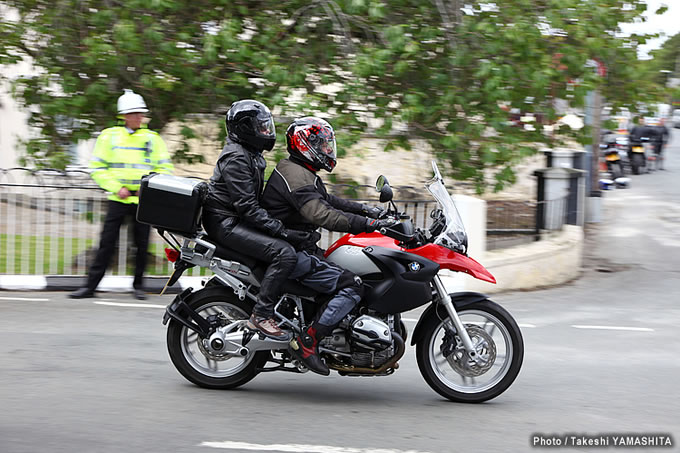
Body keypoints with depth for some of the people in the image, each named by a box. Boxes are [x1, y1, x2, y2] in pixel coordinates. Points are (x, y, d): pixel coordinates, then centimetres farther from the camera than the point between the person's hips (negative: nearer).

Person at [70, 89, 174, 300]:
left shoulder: (153, 138, 9)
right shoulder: (109, 136, 5)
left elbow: (165, 168, 10)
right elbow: (98, 168, 4)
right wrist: (116, 187, -8)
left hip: (144, 200, 1)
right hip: (118, 199, -1)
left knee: (142, 244, 3)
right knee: (107, 242, -4)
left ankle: (138, 286, 16)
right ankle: (91, 285, -1)